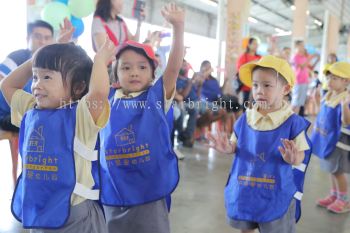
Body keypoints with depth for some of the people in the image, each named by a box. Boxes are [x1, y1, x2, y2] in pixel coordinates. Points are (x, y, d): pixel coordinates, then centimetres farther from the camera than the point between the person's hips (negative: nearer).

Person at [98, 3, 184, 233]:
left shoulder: (157, 96, -4)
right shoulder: (107, 100, 3)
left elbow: (174, 66, -15)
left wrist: (178, 26, -25)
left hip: (149, 197, -2)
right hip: (112, 197, 3)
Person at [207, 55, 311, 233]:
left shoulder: (293, 122, -14)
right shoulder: (245, 118, -4)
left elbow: (301, 154, -11)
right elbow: (236, 146, 5)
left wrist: (293, 158, -33)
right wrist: (227, 148, -16)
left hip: (276, 193, -3)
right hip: (244, 190, 4)